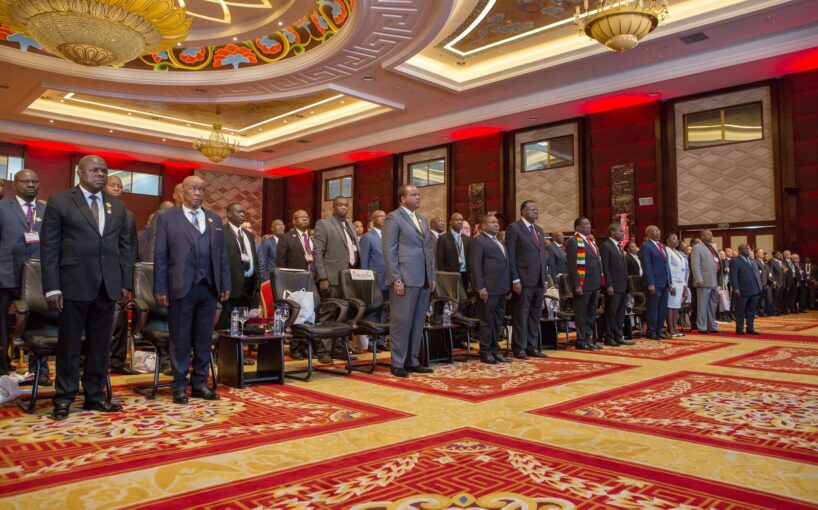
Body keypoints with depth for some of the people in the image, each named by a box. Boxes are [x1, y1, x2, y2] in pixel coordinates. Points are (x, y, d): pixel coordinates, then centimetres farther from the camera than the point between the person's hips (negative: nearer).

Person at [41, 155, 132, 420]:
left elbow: (125, 246, 12)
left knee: (100, 343, 10)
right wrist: (52, 287, -9)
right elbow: (49, 247, -3)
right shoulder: (59, 202, 1)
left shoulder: (117, 206, 13)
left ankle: (94, 395, 21)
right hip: (74, 284, -4)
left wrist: (125, 283, 6)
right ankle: (64, 398, 17)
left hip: (108, 286, 4)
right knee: (70, 343, 5)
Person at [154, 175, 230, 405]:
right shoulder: (167, 218, 4)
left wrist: (225, 285, 6)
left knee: (204, 339, 8)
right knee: (180, 339, 4)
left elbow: (222, 255, 13)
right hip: (181, 287, -3)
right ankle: (180, 386, 14)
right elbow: (160, 256, 0)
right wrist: (160, 289, -6)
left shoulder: (215, 219, 15)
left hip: (209, 288, 4)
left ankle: (200, 383, 18)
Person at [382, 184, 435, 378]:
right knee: (401, 321, -3)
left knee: (417, 323, 10)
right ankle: (397, 364, 5)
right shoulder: (393, 218, -3)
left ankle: (412, 361, 18)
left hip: (424, 280, 7)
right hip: (405, 279, -7)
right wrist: (396, 279, -15)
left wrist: (432, 276, 13)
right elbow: (389, 251, -9)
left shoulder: (423, 220, 19)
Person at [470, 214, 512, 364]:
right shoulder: (479, 241, -3)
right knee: (487, 322, -2)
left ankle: (495, 350, 20)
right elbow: (476, 265, -10)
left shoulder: (499, 242, 22)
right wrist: (481, 288, -17)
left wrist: (509, 287, 16)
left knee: (498, 322, 12)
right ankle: (485, 353, 6)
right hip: (489, 289, -8)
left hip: (502, 289, 8)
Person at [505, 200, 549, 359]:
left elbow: (543, 255, 19)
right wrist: (515, 280, -15)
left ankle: (532, 347, 18)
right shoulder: (514, 228, -5)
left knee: (535, 316, 10)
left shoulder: (539, 230, 18)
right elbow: (511, 256, -9)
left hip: (539, 281, 7)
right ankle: (520, 349, 7)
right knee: (521, 315, -1)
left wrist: (545, 279, 12)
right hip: (523, 280, -7)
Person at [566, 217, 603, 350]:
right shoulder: (574, 242, -8)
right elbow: (572, 266, -14)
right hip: (583, 284, -8)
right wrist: (577, 285, -19)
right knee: (581, 314, 0)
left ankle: (588, 339, 23)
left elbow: (597, 262, 19)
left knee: (591, 314, 14)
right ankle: (581, 341, 8)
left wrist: (599, 282, 13)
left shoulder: (591, 240, 17)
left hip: (593, 284, 8)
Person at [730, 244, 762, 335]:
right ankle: (739, 329, 8)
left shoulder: (751, 260, 18)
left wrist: (759, 287, 11)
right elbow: (733, 276, -10)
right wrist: (736, 289, -16)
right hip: (743, 291, -7)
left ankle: (750, 328, 16)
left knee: (751, 311, 9)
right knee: (740, 311, 1)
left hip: (754, 290, 7)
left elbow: (755, 274, 20)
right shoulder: (735, 261, -6)